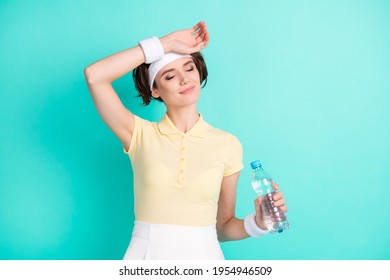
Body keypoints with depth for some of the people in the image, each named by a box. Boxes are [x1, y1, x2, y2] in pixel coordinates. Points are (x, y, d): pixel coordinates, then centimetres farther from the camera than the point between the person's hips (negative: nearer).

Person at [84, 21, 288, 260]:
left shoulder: (228, 145, -1)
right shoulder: (141, 134, -3)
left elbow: (223, 226, 5)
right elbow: (94, 76, -14)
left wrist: (257, 223, -15)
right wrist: (165, 45, -11)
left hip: (203, 255, 1)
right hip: (147, 253, 0)